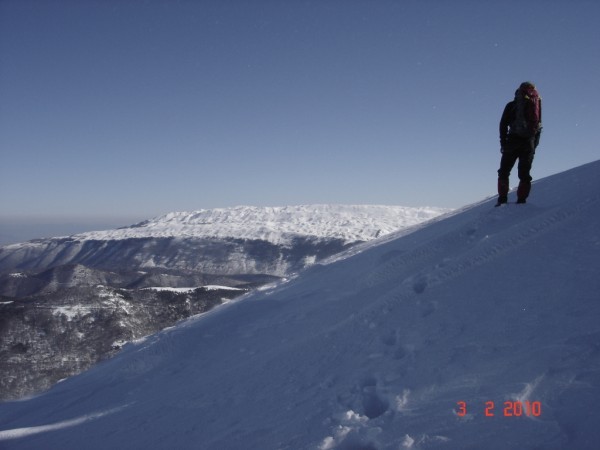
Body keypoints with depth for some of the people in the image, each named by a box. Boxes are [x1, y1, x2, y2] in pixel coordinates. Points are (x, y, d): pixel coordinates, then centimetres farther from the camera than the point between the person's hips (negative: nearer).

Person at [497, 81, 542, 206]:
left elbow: (503, 124, -1)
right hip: (529, 143, 3)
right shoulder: (537, 104, 15)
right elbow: (539, 126, 11)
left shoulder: (511, 106, 6)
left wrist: (503, 143, 1)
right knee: (524, 174, 7)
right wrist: (534, 145, 13)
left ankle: (502, 199, -6)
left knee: (504, 172, 4)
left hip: (513, 141, -2)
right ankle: (521, 200, -2)